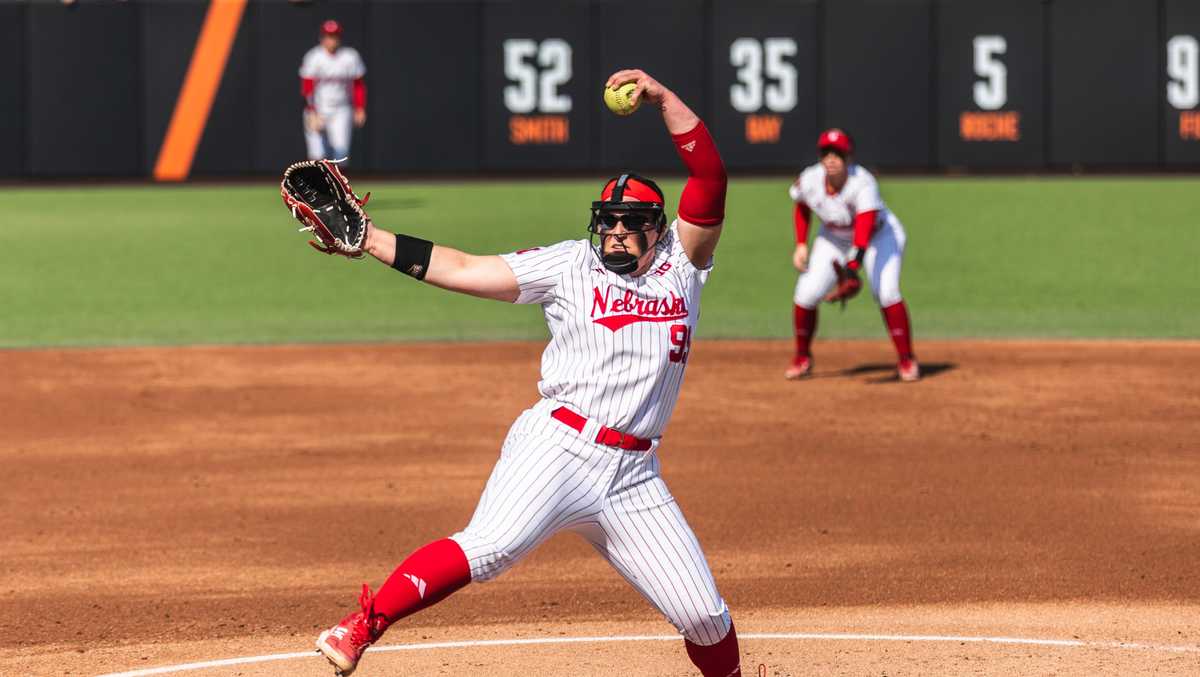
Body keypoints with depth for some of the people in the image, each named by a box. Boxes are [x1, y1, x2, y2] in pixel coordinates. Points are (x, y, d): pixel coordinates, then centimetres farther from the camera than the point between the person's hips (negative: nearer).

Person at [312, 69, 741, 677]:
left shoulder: (681, 266, 14)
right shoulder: (571, 265, 9)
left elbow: (709, 178, 5)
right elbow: (464, 270, 4)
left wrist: (663, 98, -3)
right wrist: (369, 239, -4)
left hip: (633, 477, 3)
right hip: (560, 444, -3)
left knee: (704, 616, 0)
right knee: (487, 548, -29)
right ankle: (358, 628, -26)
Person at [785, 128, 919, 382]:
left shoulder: (863, 183, -35)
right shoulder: (809, 180, -20)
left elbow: (865, 226, -48)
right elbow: (802, 208, 5)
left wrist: (853, 268, -61)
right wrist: (801, 244, -4)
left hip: (879, 237, -4)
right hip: (834, 240, 4)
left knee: (886, 293, -26)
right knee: (806, 295, -8)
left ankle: (906, 360, -12)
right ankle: (802, 358, 16)